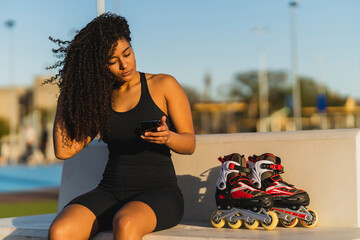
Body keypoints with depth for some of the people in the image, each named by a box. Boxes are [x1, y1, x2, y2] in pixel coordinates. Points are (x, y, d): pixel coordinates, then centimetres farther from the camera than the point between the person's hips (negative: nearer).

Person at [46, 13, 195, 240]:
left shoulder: (164, 85, 5)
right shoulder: (99, 99, 15)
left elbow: (190, 143, 3)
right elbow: (64, 149, 8)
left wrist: (168, 137, -20)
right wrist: (65, 98, 8)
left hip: (159, 191, -3)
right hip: (110, 192, 4)